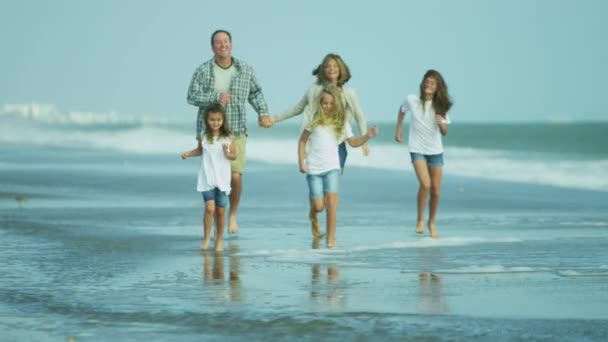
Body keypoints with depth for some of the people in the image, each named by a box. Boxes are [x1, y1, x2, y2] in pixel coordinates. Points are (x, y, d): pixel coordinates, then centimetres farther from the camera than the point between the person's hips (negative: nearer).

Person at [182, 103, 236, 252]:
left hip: (222, 179, 0)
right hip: (207, 178, 0)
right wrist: (189, 153, -1)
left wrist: (228, 154, -19)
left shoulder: (227, 138, -5)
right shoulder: (204, 136, -2)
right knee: (209, 207, -14)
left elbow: (234, 155, 2)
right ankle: (206, 238, 1)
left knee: (220, 210, 7)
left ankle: (219, 239, 23)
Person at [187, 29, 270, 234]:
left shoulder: (245, 70, 6)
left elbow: (255, 93, 19)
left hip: (236, 132, 1)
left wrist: (262, 112, 5)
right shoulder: (203, 71, 0)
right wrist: (215, 98, -18)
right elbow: (192, 97, -5)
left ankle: (233, 214, 13)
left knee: (236, 175, -9)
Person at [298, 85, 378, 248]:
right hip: (314, 168, -1)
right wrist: (302, 162, -2)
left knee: (331, 199, -17)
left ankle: (331, 238, -10)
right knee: (318, 205, -5)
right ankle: (313, 218, 34)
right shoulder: (315, 120, -1)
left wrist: (367, 136, -4)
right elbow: (302, 141, 6)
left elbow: (353, 142, 13)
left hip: (332, 167, 1)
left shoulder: (341, 123, 4)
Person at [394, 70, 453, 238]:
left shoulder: (440, 106, -3)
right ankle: (420, 220, -4)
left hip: (435, 150, 3)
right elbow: (402, 111, 15)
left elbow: (444, 132, 0)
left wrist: (441, 124, -20)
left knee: (436, 191, 4)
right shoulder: (412, 100, -7)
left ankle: (431, 223, 25)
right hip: (417, 149, -2)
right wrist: (399, 130, 16)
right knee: (425, 184, -23)